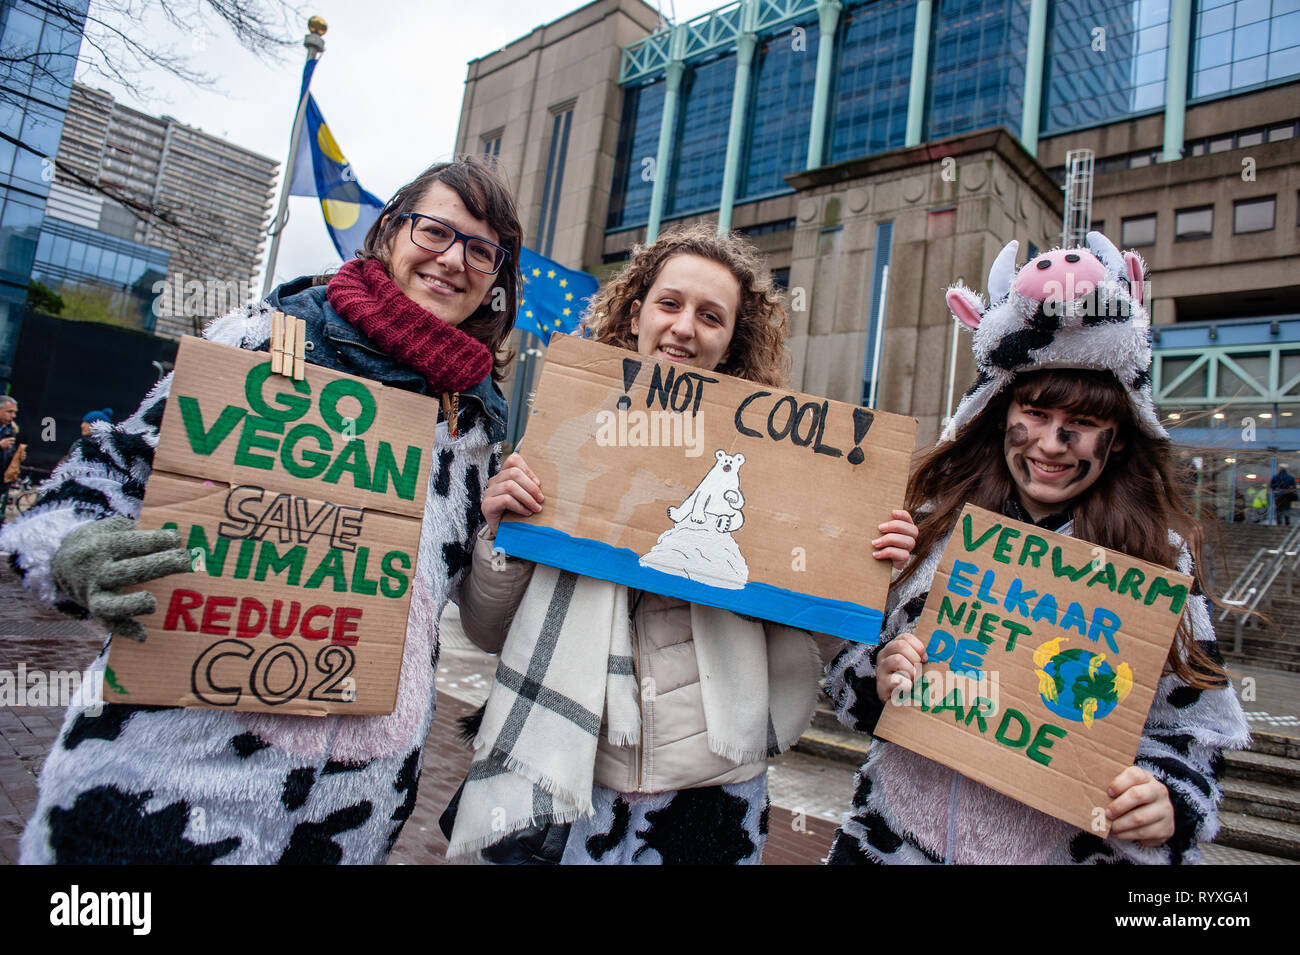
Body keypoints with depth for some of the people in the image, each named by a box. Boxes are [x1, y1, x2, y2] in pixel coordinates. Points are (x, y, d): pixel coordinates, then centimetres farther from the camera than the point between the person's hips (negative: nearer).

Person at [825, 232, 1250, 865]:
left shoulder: (1158, 558, -4)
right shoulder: (931, 523, -5)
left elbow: (1188, 730, 0)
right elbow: (848, 665, 1)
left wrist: (1166, 804, -18)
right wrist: (876, 678, -19)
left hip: (1065, 849, 0)